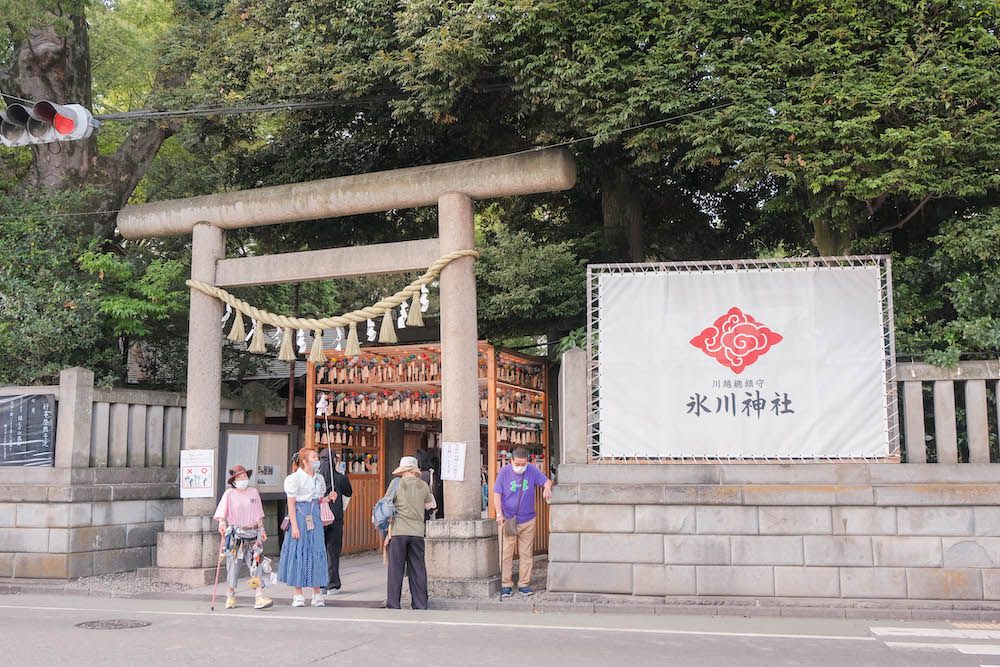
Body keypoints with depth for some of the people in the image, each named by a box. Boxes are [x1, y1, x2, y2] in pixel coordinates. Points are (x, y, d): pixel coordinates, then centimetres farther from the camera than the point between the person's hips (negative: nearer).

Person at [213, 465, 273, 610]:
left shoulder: (253, 492, 10)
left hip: (252, 534, 2)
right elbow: (221, 512, -13)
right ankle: (230, 597, 21)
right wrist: (222, 523, -30)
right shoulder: (229, 494, 0)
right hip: (235, 535, -2)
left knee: (257, 564, -7)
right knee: (233, 564, 4)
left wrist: (262, 529, 13)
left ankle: (259, 598, -12)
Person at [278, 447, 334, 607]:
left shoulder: (319, 478, 13)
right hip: (300, 516, -5)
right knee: (298, 553, -3)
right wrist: (294, 526, -14)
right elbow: (291, 504, -8)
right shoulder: (294, 478, -6)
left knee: (317, 553, 2)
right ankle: (298, 595, 6)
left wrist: (329, 498, 0)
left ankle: (317, 594, 8)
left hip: (315, 518, 5)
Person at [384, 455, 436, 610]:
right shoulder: (423, 485, 5)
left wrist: (388, 531, 3)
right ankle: (420, 604, 10)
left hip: (398, 532, -2)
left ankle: (393, 604, 4)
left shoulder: (397, 483, -2)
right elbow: (431, 505, 16)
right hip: (417, 532, 2)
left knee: (395, 569, 3)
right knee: (418, 569, 8)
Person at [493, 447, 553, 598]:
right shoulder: (504, 472, -5)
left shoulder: (532, 471, 0)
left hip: (528, 521, 2)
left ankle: (524, 584, 16)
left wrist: (547, 488, -21)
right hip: (508, 520, -2)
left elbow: (547, 481, 4)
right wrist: (499, 514, -16)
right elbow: (497, 495, -4)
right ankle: (506, 585, 9)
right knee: (506, 554, 0)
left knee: (526, 554, 7)